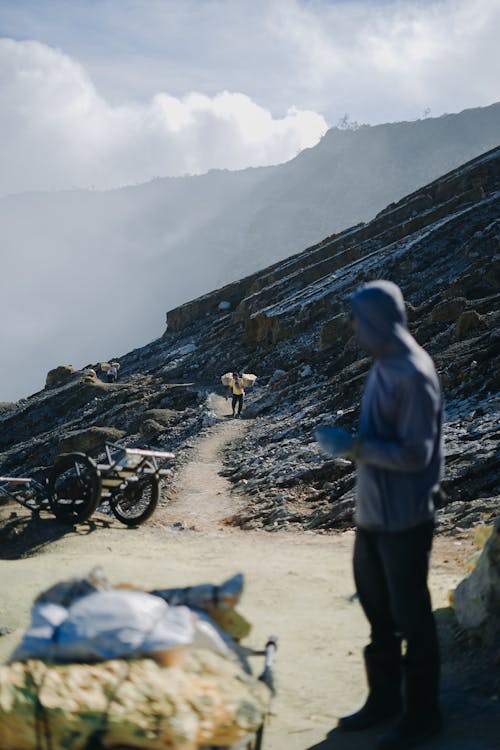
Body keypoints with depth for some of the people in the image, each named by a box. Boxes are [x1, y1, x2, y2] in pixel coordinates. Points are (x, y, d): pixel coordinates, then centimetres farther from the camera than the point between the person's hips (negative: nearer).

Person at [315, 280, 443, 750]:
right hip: (372, 513, 9)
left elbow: (415, 453, -22)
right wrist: (350, 442, 4)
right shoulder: (383, 367, 7)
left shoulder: (412, 376, -20)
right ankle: (385, 698, 34)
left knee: (411, 617, 4)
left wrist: (353, 446, -20)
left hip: (403, 518, -9)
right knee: (378, 611, 19)